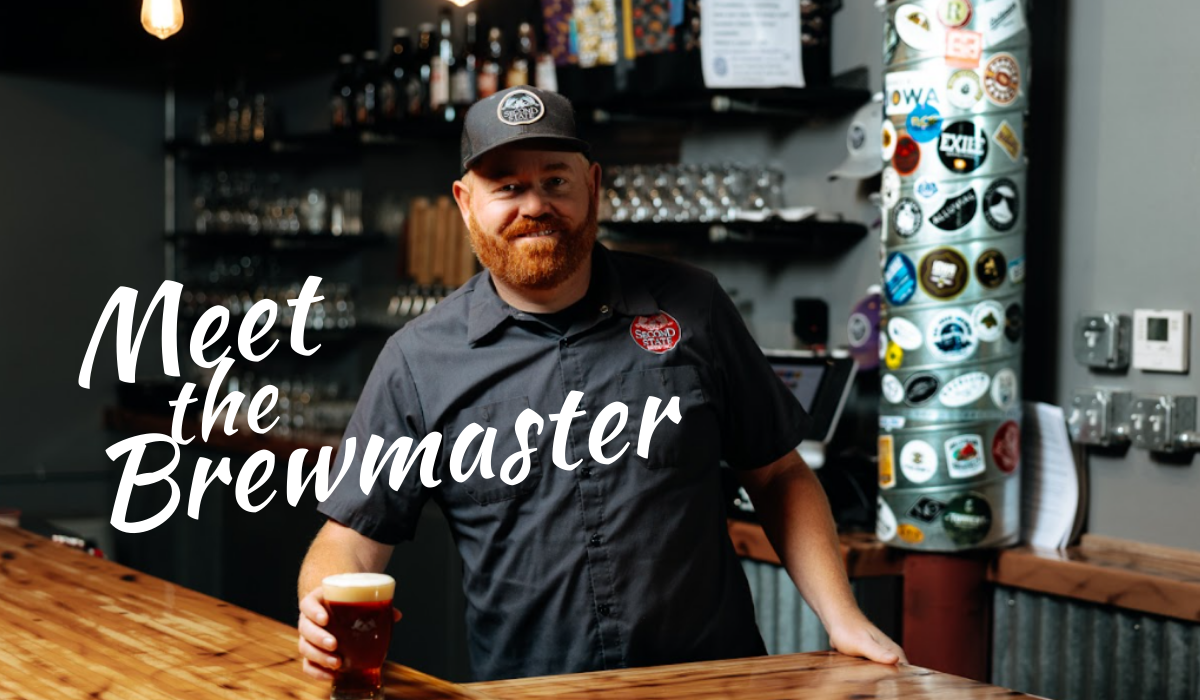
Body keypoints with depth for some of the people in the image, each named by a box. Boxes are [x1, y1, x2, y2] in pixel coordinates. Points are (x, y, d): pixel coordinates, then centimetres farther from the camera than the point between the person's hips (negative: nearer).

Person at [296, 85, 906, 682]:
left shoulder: (690, 309, 6)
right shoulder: (417, 362, 2)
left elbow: (779, 475, 11)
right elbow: (352, 537, 3)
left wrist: (842, 617, 1)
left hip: (713, 680, -1)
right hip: (527, 689, 1)